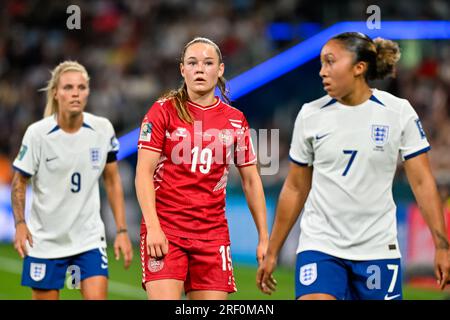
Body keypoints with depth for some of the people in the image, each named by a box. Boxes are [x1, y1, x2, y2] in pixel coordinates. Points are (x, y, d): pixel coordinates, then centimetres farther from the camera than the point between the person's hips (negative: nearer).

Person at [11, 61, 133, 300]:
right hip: (44, 241, -1)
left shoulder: (103, 129, -4)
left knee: (96, 297, -12)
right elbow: (19, 182, -1)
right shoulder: (37, 133, -10)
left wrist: (122, 230, 1)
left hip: (89, 237, 1)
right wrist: (20, 224, -16)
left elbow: (112, 181, 6)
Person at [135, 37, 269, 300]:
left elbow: (251, 180, 14)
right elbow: (144, 172, -5)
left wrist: (264, 238, 9)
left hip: (213, 234, 3)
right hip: (165, 231, -3)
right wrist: (153, 227, -16)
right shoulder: (164, 111, 0)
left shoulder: (235, 120, 9)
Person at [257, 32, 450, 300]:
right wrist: (272, 252, 11)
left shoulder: (399, 112, -2)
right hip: (320, 246, 0)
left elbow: (422, 182, -1)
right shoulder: (310, 115, 2)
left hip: (378, 248, 0)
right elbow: (295, 188, 10)